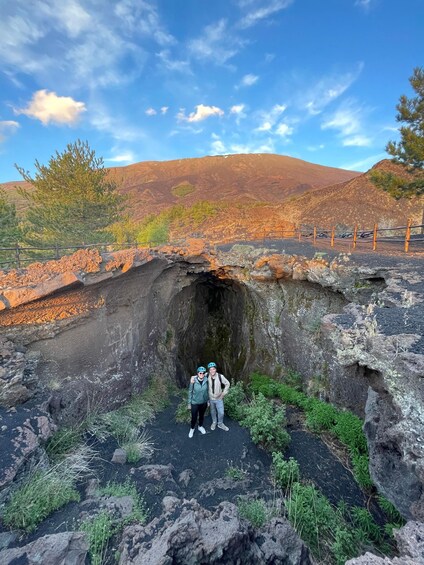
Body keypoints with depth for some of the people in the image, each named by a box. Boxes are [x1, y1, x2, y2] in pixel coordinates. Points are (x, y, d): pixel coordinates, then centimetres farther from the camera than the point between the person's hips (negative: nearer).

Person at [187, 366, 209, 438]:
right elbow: (190, 392, -11)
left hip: (203, 402, 3)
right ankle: (192, 429, 38)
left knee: (202, 415, 22)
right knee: (194, 417, 9)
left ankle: (200, 426, 49)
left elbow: (207, 391, 0)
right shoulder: (193, 381, -22)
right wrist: (189, 403, -5)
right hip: (195, 402, -3)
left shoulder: (206, 380, -15)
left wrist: (208, 400, 7)